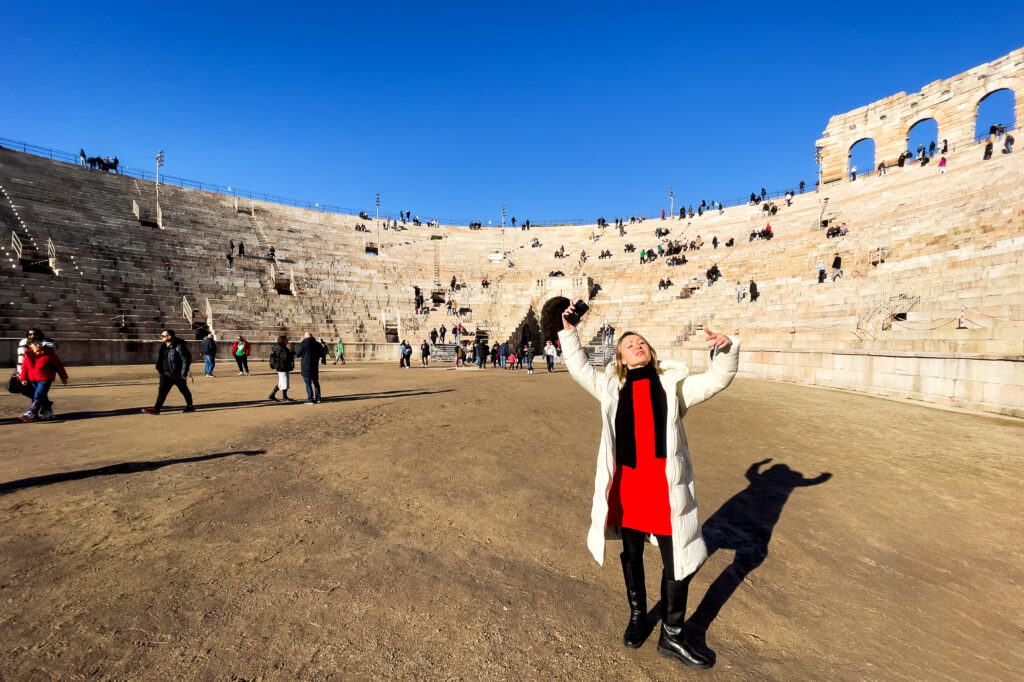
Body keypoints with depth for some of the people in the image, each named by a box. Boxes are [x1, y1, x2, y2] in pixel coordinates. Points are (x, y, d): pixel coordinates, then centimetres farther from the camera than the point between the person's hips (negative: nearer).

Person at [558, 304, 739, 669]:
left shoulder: (674, 383, 3)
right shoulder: (613, 387, 5)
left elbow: (716, 380, -4)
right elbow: (579, 369, 8)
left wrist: (726, 350, -22)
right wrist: (569, 331, 4)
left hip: (666, 483, 0)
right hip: (626, 482, 1)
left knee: (677, 561, 8)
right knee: (631, 554, 19)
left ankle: (672, 635, 30)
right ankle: (637, 615, 44)